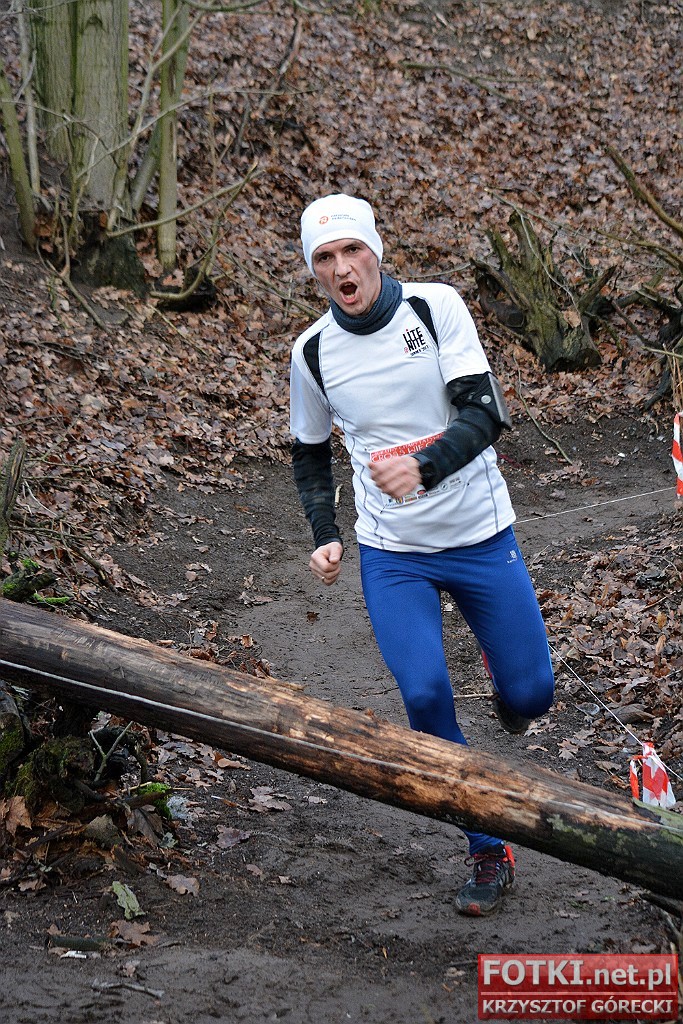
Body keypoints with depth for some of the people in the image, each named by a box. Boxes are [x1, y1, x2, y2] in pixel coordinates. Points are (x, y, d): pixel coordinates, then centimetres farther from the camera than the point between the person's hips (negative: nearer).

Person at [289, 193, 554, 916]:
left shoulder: (436, 307, -9)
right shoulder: (313, 352, -1)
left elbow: (485, 413, -17)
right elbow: (309, 452, 15)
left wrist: (423, 466, -35)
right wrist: (324, 536, 1)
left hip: (480, 537, -1)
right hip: (392, 556, 1)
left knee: (529, 695, 3)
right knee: (424, 695, -16)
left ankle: (502, 676, 43)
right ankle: (489, 854, 2)